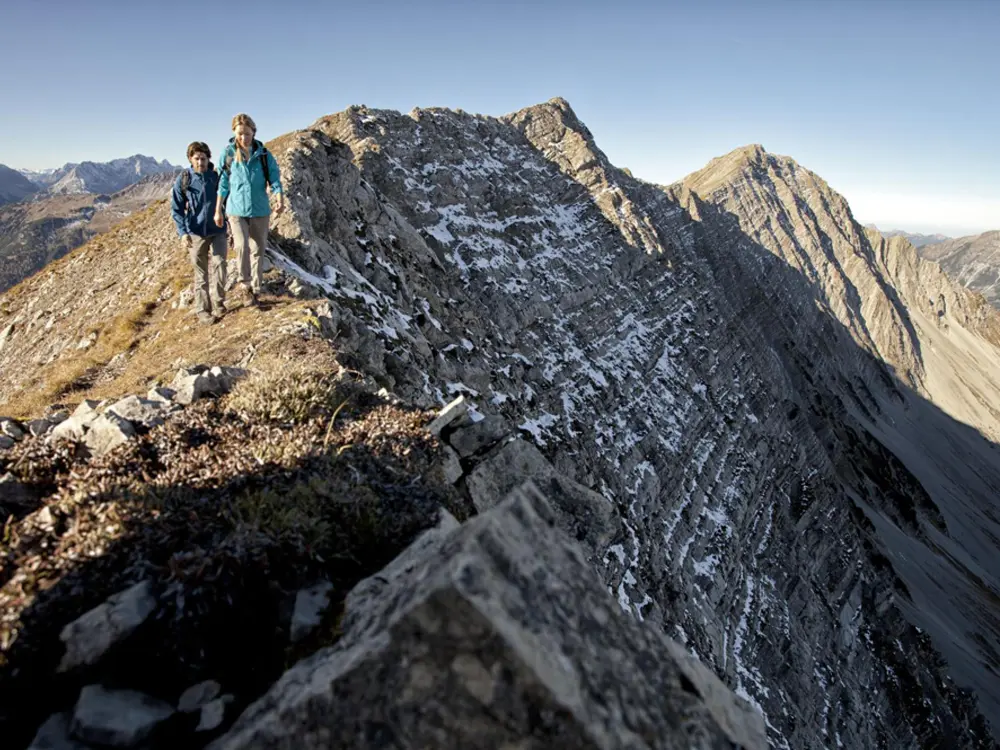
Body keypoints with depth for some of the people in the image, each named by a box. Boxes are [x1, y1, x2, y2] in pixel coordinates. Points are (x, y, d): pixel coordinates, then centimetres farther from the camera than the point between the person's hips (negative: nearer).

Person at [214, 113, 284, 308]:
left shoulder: (263, 155, 0)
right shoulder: (228, 154, 0)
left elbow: (274, 179, -5)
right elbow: (223, 184, 5)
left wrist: (280, 200, -24)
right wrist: (218, 211, 6)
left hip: (260, 210, 1)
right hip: (236, 210, -1)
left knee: (258, 249, 7)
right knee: (241, 245, -19)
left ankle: (255, 290, 19)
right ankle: (245, 284, -1)